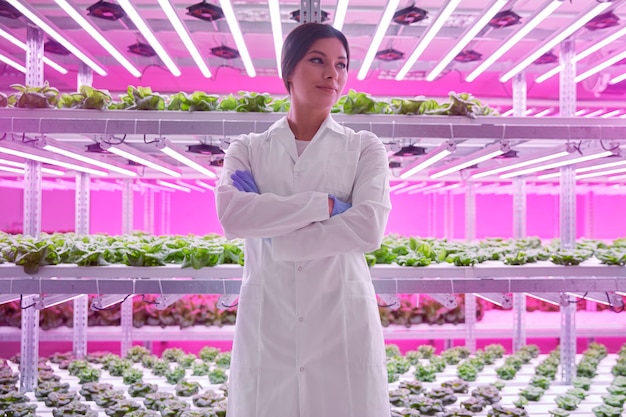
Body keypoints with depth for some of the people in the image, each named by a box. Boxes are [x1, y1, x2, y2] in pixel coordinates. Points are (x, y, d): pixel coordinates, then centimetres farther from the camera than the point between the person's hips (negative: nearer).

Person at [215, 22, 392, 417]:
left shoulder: (365, 147, 6)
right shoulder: (248, 150, 8)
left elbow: (368, 229, -11)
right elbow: (230, 213, -12)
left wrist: (269, 232, -10)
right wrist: (325, 205, -14)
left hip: (343, 322, 0)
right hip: (268, 324, 1)